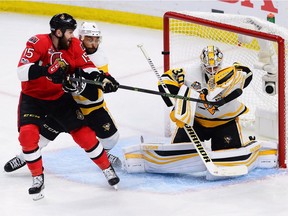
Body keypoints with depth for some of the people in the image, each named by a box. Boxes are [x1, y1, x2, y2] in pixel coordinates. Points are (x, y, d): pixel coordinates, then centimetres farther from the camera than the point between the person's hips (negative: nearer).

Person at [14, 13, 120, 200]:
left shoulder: (74, 45, -11)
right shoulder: (37, 43, -26)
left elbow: (86, 66, -6)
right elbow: (22, 72, -34)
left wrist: (99, 77, -29)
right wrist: (47, 70, -48)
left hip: (60, 97, 3)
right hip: (33, 98, -3)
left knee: (83, 133, 0)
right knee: (27, 134, -21)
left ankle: (107, 168, 19)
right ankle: (38, 178, -2)